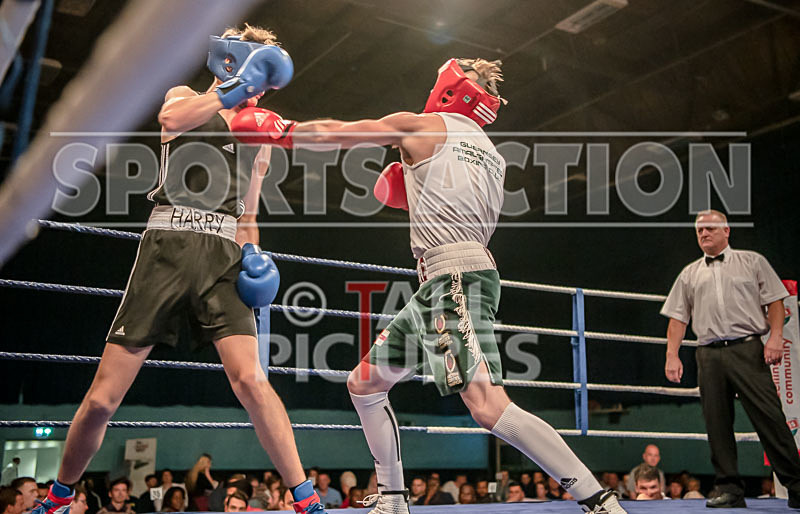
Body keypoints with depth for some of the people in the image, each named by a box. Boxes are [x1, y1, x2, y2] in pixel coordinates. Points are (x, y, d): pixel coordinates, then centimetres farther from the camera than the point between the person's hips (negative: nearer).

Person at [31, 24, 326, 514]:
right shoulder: (185, 96, 15)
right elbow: (171, 118, -12)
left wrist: (252, 249, 6)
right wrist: (233, 89, -9)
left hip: (222, 256, 2)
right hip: (167, 246, -2)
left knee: (249, 379, -21)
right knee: (103, 398, -2)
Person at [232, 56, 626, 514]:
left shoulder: (422, 126, 5)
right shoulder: (493, 156, 24)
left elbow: (334, 134, 12)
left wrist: (280, 130, 26)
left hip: (455, 275, -9)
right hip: (438, 285, 9)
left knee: (488, 408, -20)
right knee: (364, 384, 15)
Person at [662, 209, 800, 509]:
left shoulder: (752, 262, 13)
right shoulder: (689, 274, 19)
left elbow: (774, 301, 6)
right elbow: (678, 318, 15)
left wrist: (775, 337, -8)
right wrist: (672, 355, 4)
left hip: (748, 350, -3)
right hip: (709, 355, 3)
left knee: (769, 417, -8)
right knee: (717, 424, 0)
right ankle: (729, 491, 7)